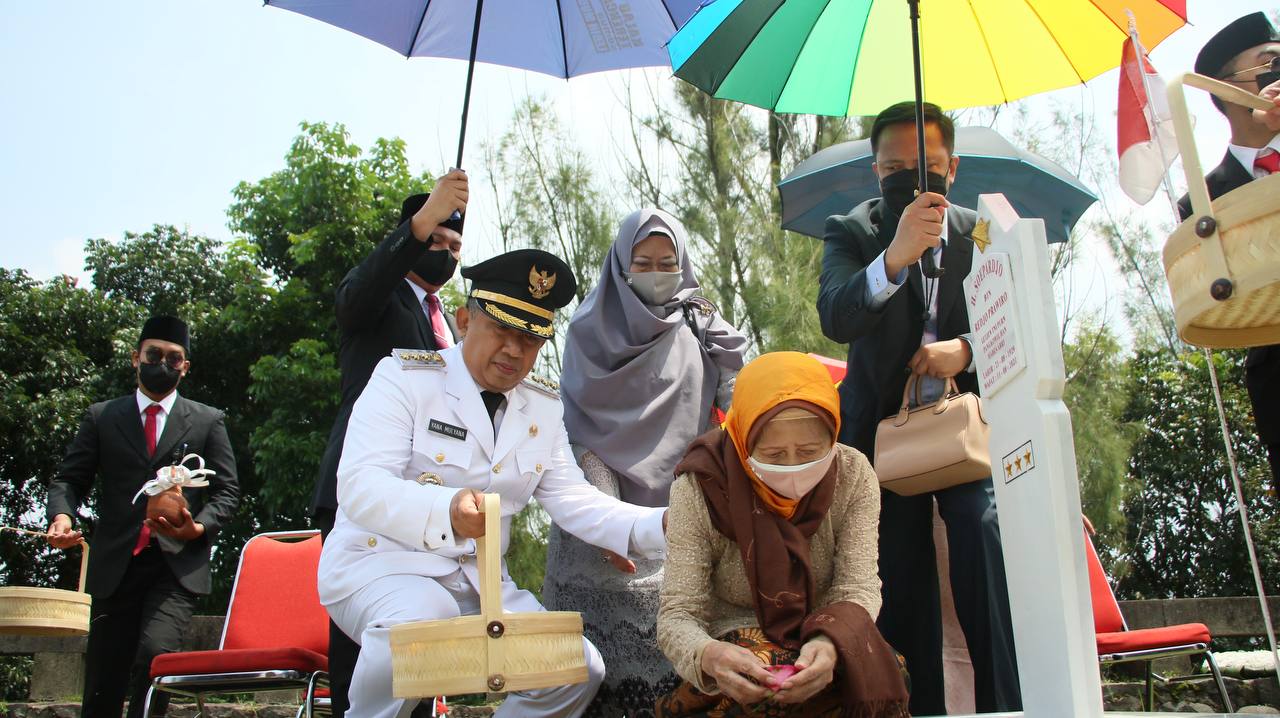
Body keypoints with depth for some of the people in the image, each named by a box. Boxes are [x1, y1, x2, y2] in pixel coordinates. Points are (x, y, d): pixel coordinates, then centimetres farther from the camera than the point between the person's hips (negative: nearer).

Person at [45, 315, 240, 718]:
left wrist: (199, 527, -13)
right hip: (115, 566, 2)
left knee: (156, 653, -24)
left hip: (178, 564, -2)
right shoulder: (101, 417, 14)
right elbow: (69, 478, 10)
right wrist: (62, 515, -12)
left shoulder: (208, 422, 10)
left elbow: (226, 492, 6)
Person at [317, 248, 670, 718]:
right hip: (380, 562, -5)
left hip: (477, 582, 5)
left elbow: (576, 503, 0)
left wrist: (665, 525, -17)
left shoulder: (543, 409, 7)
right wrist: (446, 511, -42)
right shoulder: (404, 376, -9)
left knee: (579, 669, -11)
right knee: (424, 617, -36)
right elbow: (360, 486, -21)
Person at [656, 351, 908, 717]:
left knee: (869, 675, -30)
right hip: (737, 650, -2)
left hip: (824, 642, 2)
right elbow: (677, 615, -19)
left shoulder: (853, 476, -11)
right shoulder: (699, 491, -19)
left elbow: (857, 589, -12)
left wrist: (830, 644, -35)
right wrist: (708, 656, -43)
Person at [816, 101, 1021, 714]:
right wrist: (893, 258, -40)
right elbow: (835, 319, -22)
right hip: (883, 428, 0)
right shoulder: (850, 232, -4)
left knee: (987, 532, -21)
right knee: (902, 594, 4)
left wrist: (967, 350, -15)